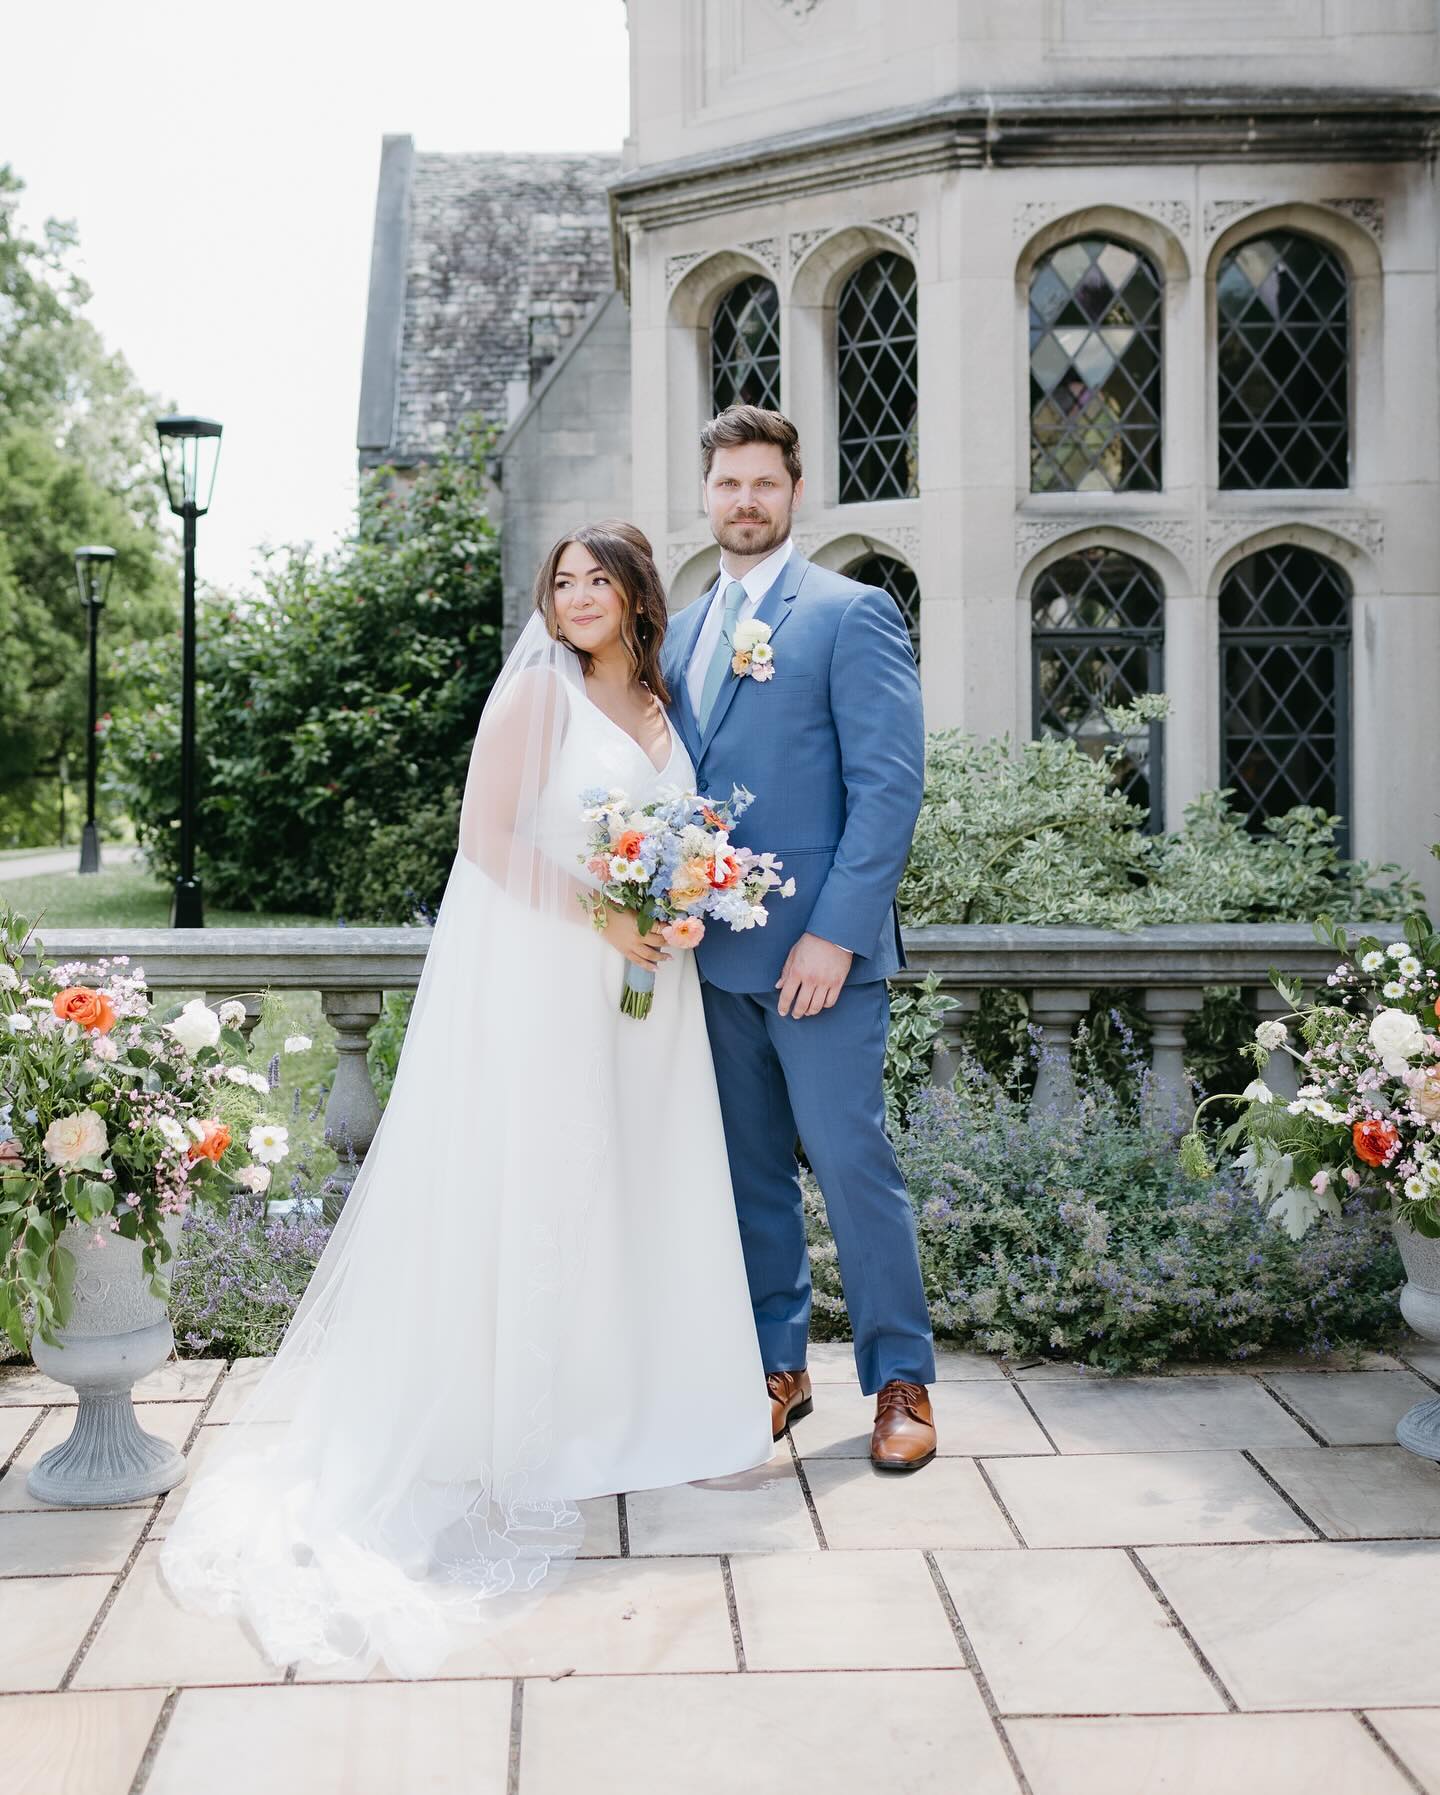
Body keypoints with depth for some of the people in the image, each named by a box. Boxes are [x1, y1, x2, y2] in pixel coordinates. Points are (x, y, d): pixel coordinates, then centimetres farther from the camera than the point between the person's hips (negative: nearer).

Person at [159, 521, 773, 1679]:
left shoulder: (660, 707, 14)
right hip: (543, 979, -7)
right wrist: (599, 913, -16)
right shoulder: (538, 686, -6)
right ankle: (516, 1426, 5)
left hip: (645, 981, 7)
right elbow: (488, 834, -11)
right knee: (535, 1186, -3)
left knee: (641, 1185, 9)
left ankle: (632, 1404, 22)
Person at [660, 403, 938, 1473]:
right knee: (751, 1172, 12)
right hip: (714, 948, 6)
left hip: (816, 949, -6)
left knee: (854, 1164, -3)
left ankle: (902, 1382, 10)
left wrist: (834, 933, -17)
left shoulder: (852, 613, -4)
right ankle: (778, 1366, 24)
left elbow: (890, 785, -11)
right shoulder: (684, 631, 16)